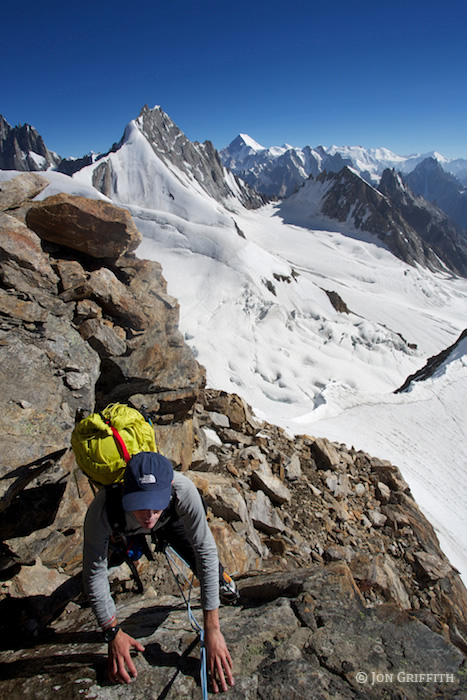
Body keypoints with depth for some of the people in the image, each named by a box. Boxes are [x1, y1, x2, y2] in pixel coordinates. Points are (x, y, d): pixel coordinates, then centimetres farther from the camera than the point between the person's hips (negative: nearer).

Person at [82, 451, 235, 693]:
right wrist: (113, 634, -25)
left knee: (208, 565, -7)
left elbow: (206, 553, -36)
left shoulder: (183, 490, -46)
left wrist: (212, 630, -34)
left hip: (171, 518, -1)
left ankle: (221, 579, 29)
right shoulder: (102, 510, -45)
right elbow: (95, 575, -31)